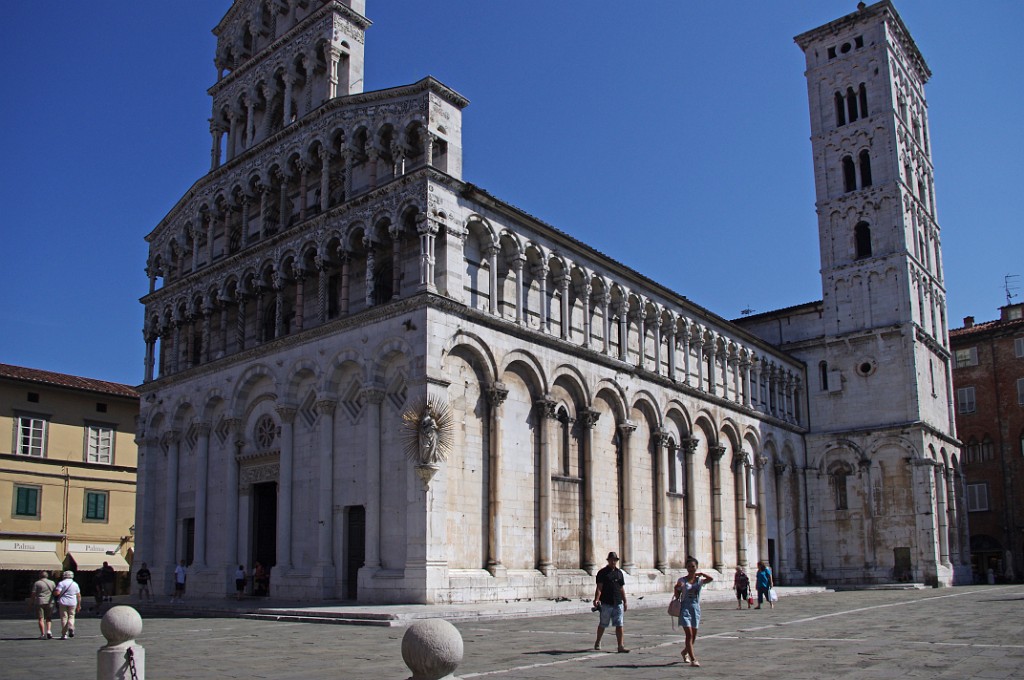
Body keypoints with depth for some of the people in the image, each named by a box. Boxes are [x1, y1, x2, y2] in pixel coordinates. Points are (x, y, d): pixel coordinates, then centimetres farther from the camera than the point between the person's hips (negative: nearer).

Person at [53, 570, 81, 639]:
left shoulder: (61, 583, -1)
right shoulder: (75, 584, 11)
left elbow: (57, 593, -14)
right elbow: (79, 595, 10)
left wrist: (54, 591, 9)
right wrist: (79, 605, 15)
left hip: (63, 602, -2)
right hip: (72, 603, 2)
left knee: (64, 617, 3)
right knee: (71, 616, 13)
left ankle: (64, 634, 2)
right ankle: (71, 627, -17)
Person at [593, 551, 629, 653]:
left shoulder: (619, 572, 13)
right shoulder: (602, 572, -3)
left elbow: (622, 588, 18)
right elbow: (599, 588, -9)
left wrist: (625, 602, 17)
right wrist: (596, 599, -22)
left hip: (618, 603, 4)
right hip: (606, 603, -4)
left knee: (619, 625, -1)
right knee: (603, 625, 7)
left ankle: (620, 646, 0)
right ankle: (597, 643, 26)